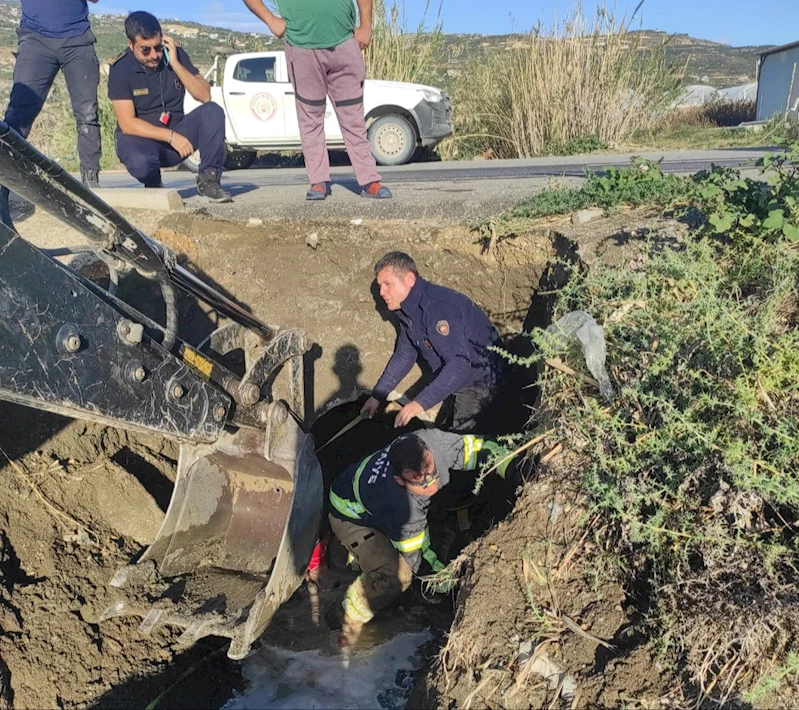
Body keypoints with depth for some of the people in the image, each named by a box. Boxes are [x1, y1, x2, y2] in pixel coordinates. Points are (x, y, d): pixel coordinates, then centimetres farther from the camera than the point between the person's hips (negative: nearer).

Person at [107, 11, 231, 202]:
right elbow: (127, 124, -18)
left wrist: (175, 64, -20)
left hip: (176, 133, 3)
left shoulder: (175, 54, -3)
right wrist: (171, 137, -27)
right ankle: (153, 185, 0)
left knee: (213, 112, -22)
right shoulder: (120, 69, -13)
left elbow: (205, 96, -10)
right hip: (140, 138, -3)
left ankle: (208, 179, -14)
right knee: (140, 162, -38)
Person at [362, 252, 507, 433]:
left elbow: (459, 364, -38)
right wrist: (377, 395, 12)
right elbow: (404, 356, 13)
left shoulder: (437, 307, -31)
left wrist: (421, 403, -43)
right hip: (452, 380, 9)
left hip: (479, 381, -9)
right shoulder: (408, 308, 1)